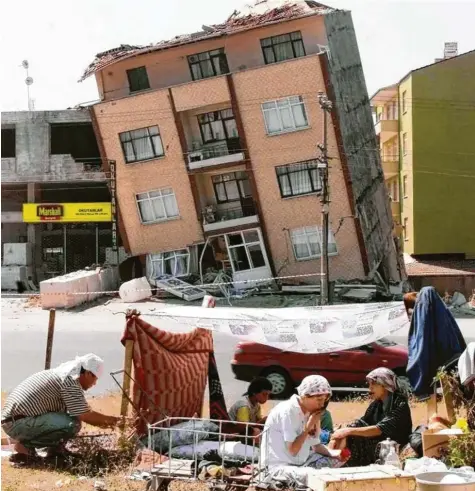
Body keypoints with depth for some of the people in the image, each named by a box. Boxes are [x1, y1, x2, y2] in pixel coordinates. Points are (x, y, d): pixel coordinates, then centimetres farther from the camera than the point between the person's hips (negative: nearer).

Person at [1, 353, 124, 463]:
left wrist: (102, 422, 25)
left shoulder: (61, 373, 17)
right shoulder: (70, 381, -13)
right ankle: (26, 445, -9)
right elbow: (85, 415, -14)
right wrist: (109, 420, 2)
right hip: (18, 424, -10)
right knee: (73, 424, -23)